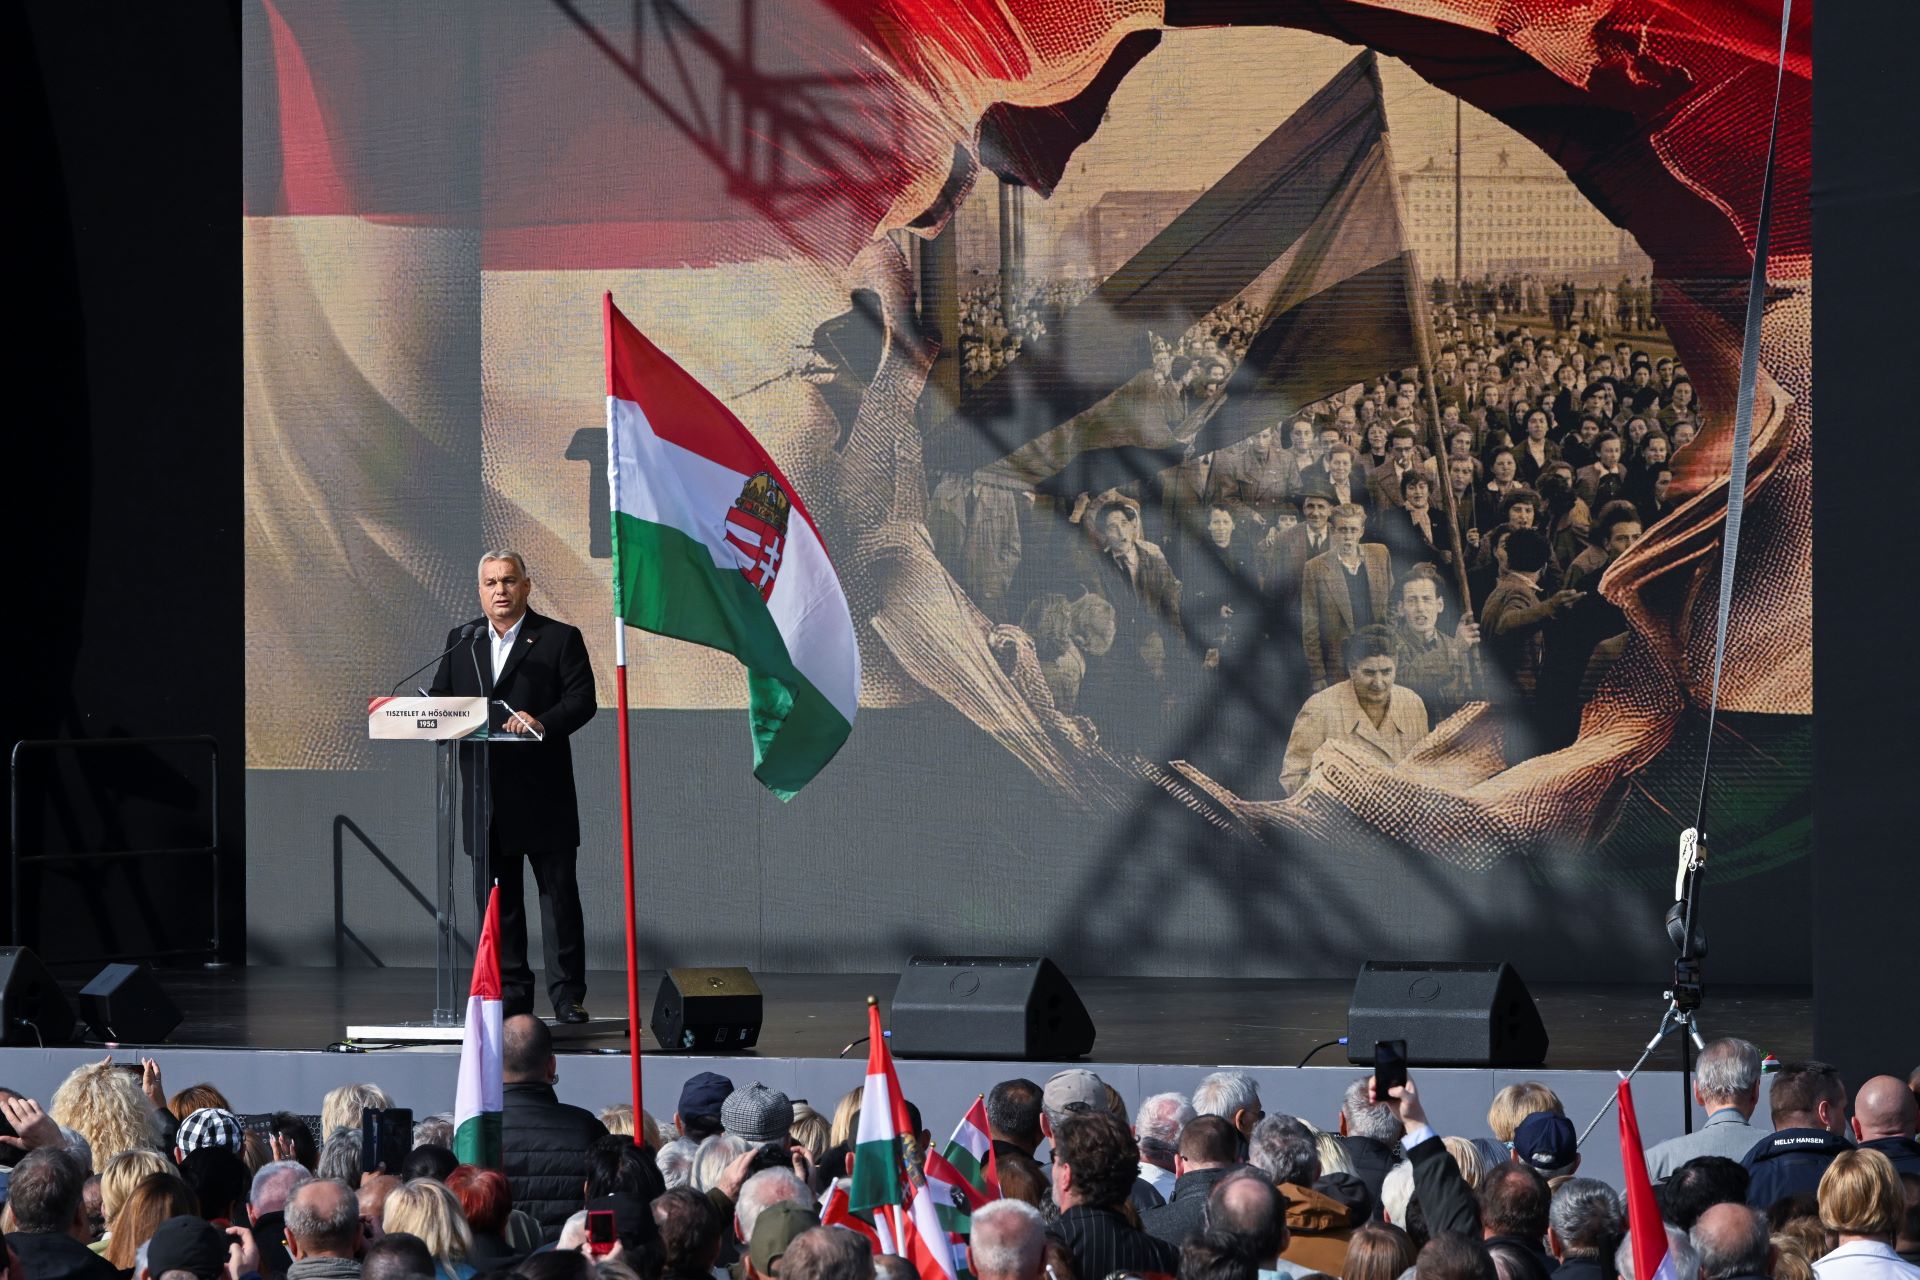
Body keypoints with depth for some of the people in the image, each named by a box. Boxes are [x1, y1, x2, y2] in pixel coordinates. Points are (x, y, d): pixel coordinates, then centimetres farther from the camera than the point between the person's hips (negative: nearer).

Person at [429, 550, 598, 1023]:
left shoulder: (560, 639, 1)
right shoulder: (461, 641, 14)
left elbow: (581, 700, -8)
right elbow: (440, 698, 13)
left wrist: (542, 723, -24)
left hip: (543, 793, -4)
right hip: (485, 795, 4)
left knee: (559, 893, -2)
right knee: (498, 897, 6)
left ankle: (567, 996, 1)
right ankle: (511, 994, 12)